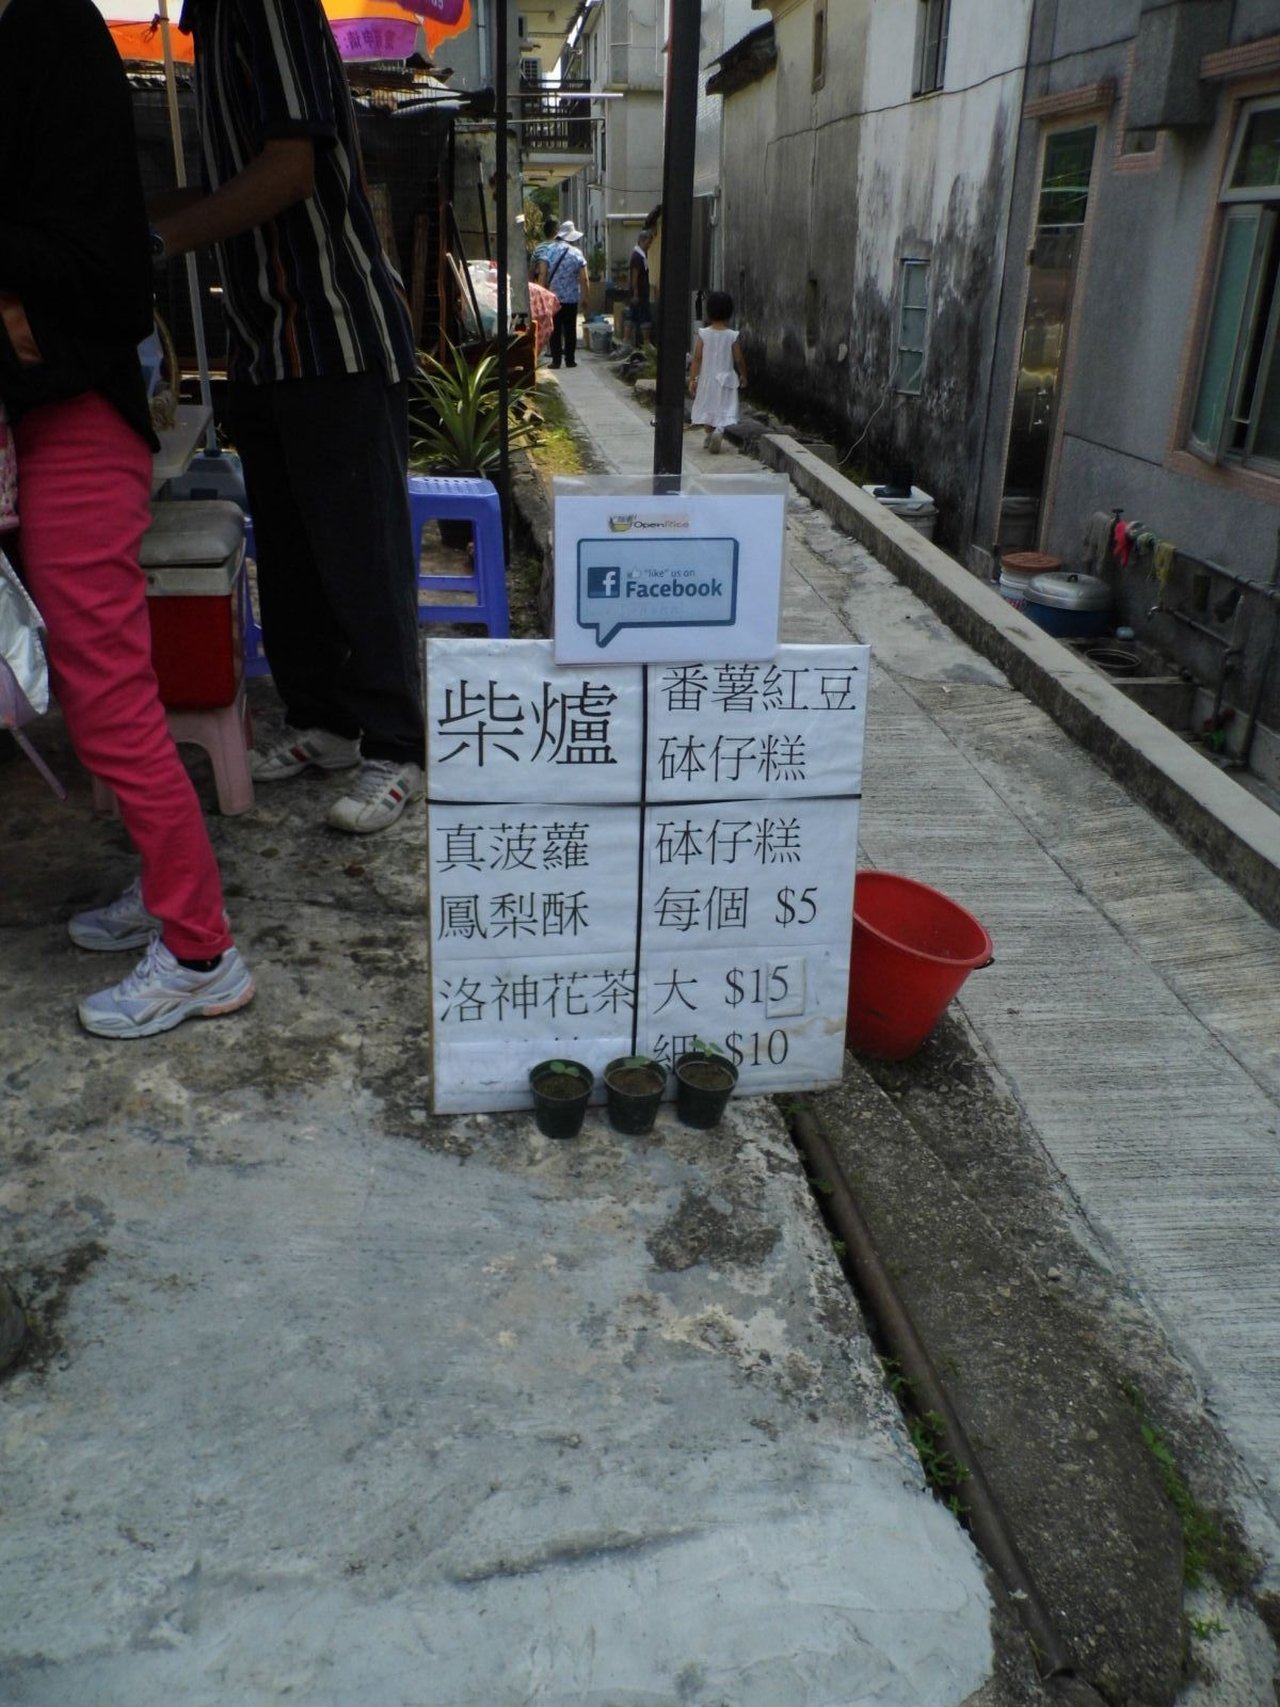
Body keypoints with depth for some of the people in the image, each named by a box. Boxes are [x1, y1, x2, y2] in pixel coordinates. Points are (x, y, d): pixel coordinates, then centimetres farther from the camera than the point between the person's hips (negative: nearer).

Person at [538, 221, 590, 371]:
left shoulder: (549, 250, -2)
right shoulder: (577, 253, -1)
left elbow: (543, 274, -7)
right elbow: (584, 279, -3)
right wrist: (585, 297, 6)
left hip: (553, 297, 0)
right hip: (572, 298, 0)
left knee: (555, 329, 4)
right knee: (570, 329, 8)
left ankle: (556, 360, -1)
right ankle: (570, 359, 9)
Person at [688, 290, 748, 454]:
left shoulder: (703, 334, -8)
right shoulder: (732, 336, -9)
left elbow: (697, 358, -10)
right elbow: (739, 359, -4)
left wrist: (692, 379, -6)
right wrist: (743, 376, 12)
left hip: (706, 378, 2)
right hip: (725, 378, -2)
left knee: (708, 408, 20)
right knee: (724, 410, 0)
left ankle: (709, 435, 33)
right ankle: (719, 430, -28)